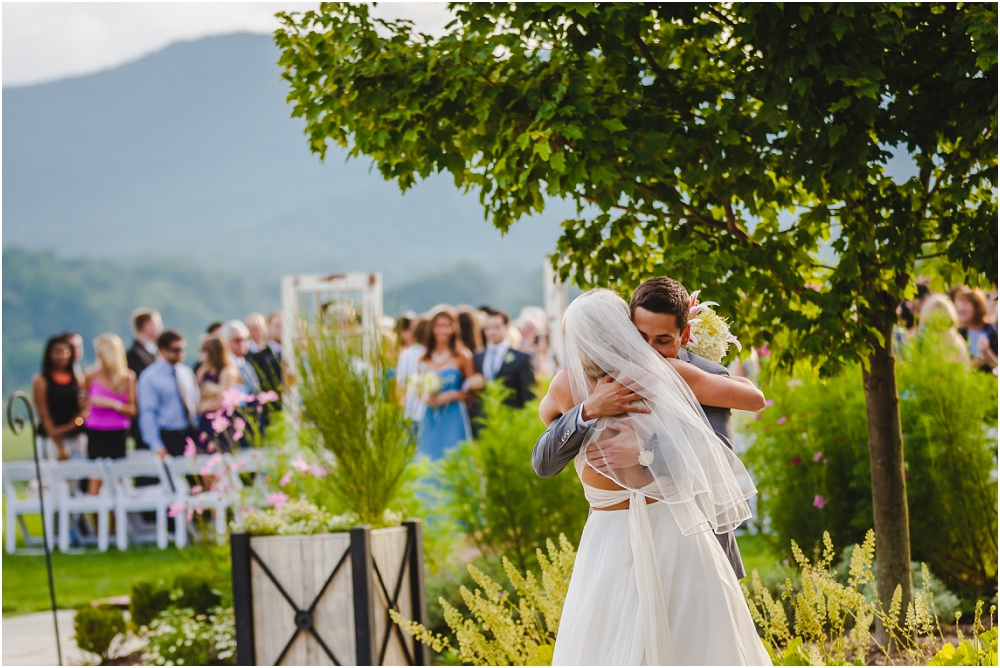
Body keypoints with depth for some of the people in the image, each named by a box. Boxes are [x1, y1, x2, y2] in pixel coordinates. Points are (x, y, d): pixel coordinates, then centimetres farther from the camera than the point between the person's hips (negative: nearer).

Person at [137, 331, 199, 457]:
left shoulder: (186, 372, 11)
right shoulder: (149, 377, -7)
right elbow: (147, 413, -9)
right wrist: (156, 446, -14)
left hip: (191, 435, 5)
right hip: (168, 437, -5)